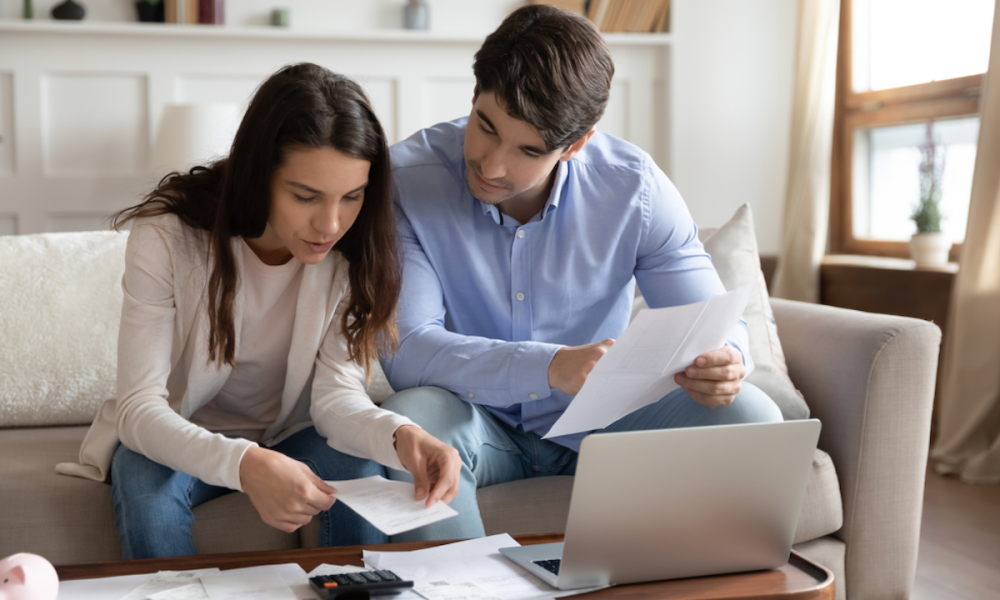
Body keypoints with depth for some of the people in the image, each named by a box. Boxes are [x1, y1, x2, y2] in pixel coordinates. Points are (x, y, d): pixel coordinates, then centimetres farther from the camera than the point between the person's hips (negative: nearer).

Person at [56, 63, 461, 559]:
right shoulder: (167, 238, -24)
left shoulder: (352, 252, -16)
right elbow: (139, 407, -29)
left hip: (289, 436, 2)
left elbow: (335, 393, -21)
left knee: (360, 468, -27)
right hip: (177, 439, -1)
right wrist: (243, 463, -48)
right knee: (144, 482, -32)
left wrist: (400, 435, -44)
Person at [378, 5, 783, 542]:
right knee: (411, 422, -35)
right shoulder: (404, 179, -18)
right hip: (479, 425, -1)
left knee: (748, 416, -19)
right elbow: (404, 350, -26)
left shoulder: (634, 187, -13)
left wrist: (724, 361, -33)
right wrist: (551, 366, -41)